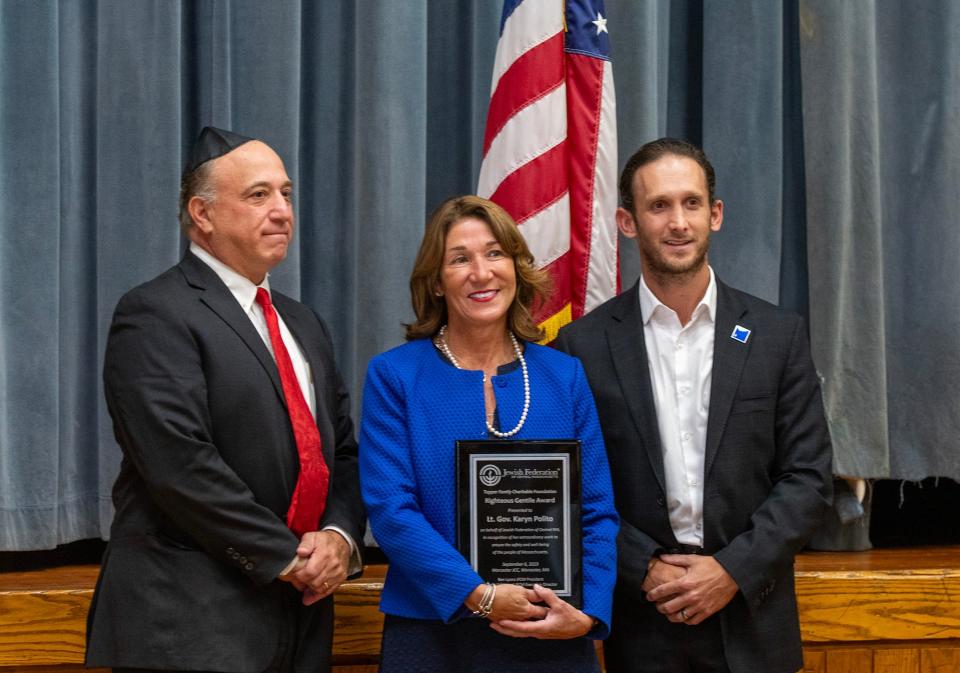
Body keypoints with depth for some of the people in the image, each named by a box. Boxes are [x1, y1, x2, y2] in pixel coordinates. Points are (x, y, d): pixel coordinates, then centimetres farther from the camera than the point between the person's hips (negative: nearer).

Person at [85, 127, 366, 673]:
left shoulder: (304, 325, 18)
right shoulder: (156, 316, -8)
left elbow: (344, 450, 17)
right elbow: (181, 466, -17)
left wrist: (340, 537, -3)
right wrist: (288, 559, -14)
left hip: (299, 614, 7)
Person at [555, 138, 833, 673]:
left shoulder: (778, 335, 1)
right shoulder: (585, 344, -1)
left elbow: (809, 477, -1)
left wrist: (732, 571, -10)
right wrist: (646, 570, -12)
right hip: (641, 626, -1)